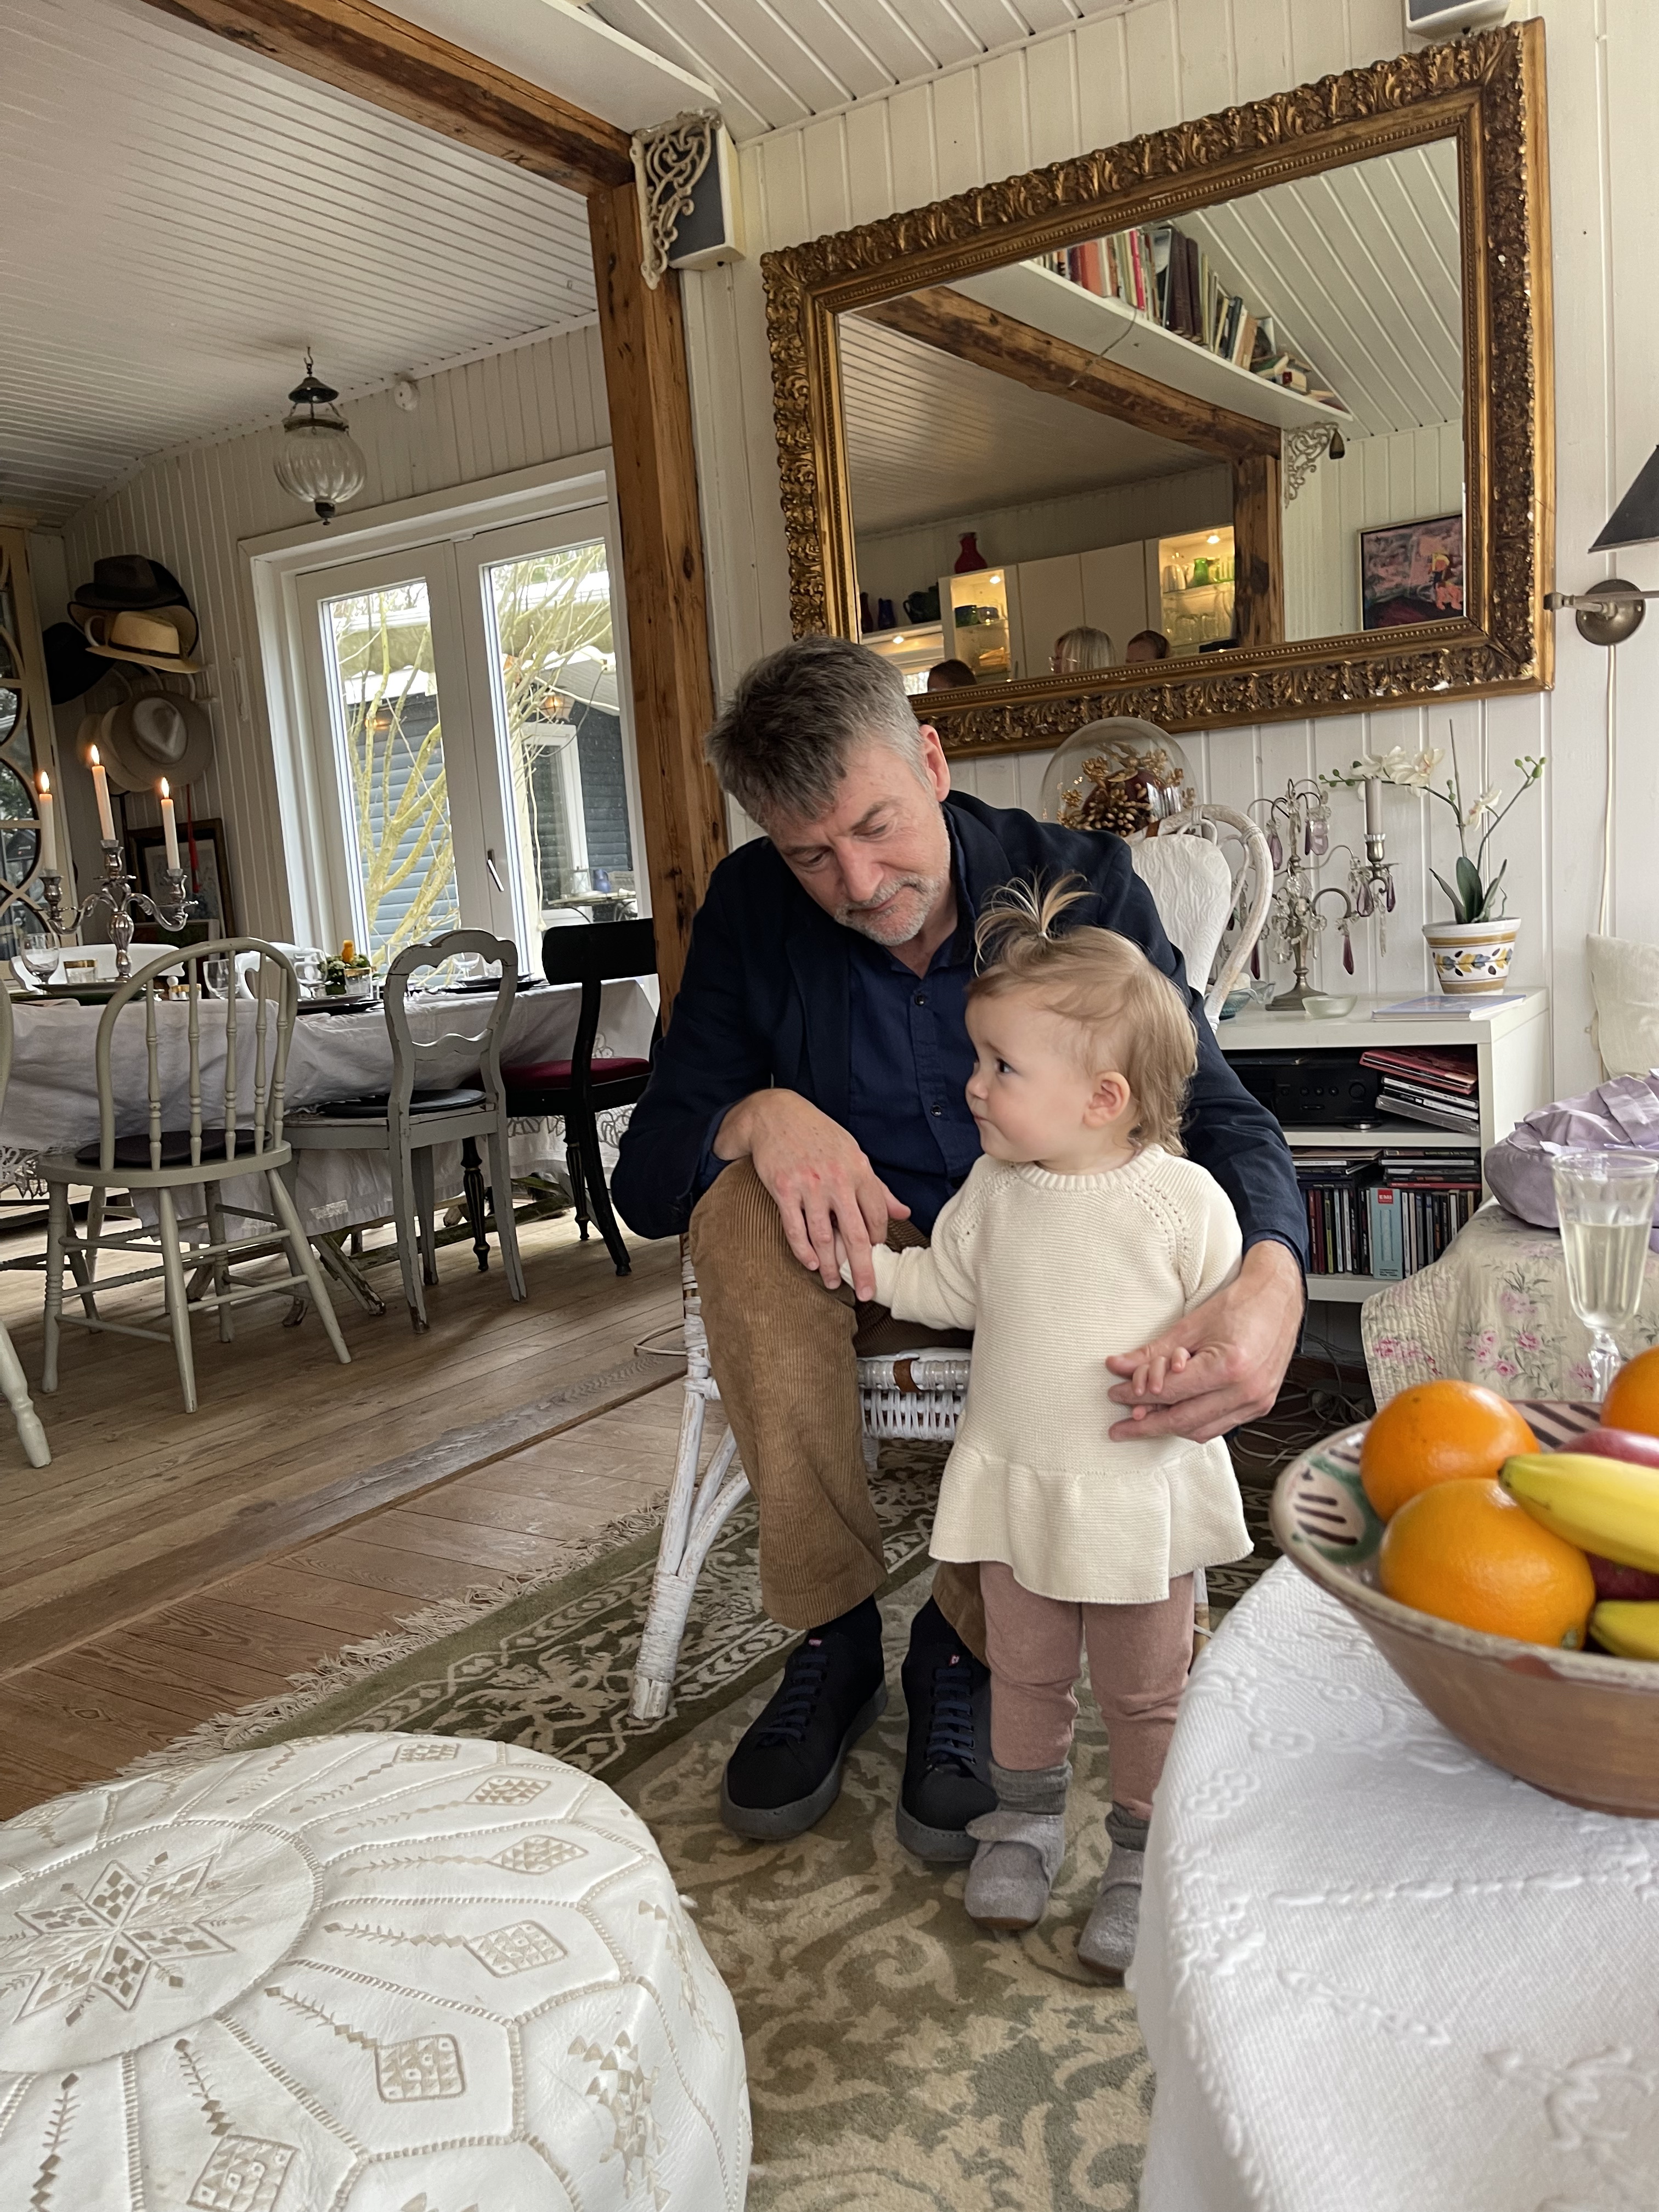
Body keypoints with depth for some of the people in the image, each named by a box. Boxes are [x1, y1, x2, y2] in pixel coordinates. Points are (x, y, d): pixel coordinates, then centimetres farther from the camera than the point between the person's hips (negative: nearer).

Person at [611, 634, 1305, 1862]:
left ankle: (962, 1643, -10)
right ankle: (834, 1640, -17)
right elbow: (646, 1176, -9)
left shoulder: (1078, 882, -13)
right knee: (735, 1200, -29)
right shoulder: (752, 909, -9)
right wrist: (760, 1115, -33)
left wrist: (1270, 1283, -42)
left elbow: (1214, 1110, -19)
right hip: (856, 1263, 1)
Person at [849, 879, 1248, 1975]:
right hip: (1015, 1482, 4)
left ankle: (1144, 1856, 35)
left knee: (1146, 1690, 14)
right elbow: (947, 1288, 9)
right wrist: (863, 1256, -2)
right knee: (1024, 1671, 20)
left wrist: (1190, 1360, -27)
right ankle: (1026, 1818, 44)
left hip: (1142, 1487, -3)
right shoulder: (994, 1189, -4)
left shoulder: (1183, 1198, -17)